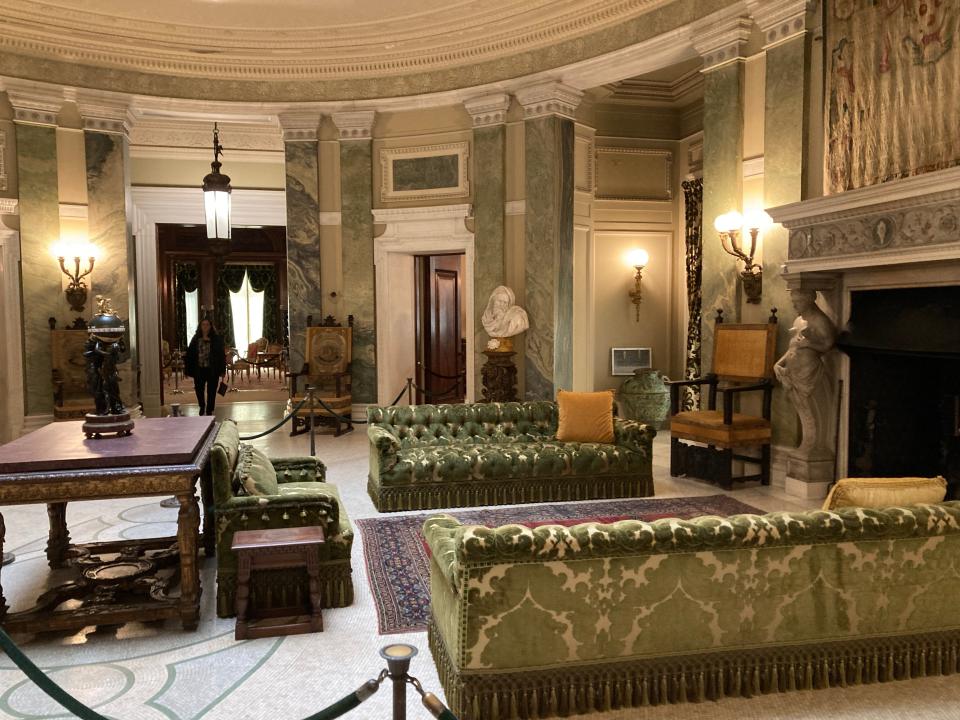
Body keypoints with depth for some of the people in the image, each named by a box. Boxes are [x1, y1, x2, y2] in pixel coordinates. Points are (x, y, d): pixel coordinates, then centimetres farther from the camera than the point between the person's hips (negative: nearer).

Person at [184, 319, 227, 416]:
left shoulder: (217, 339, -2)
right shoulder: (196, 339, 4)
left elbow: (222, 355, -3)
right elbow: (189, 355, 4)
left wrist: (222, 370, -7)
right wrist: (188, 370, -1)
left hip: (212, 370, -2)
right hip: (199, 370, 2)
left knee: (211, 391, 4)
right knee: (199, 390, 9)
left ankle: (209, 410, 19)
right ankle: (202, 406, 37)